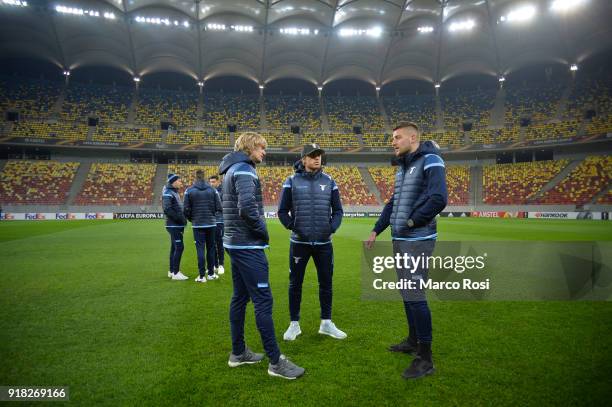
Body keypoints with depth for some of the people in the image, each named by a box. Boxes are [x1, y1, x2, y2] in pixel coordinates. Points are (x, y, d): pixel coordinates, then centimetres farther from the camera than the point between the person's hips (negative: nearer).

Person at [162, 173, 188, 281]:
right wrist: (180, 219, -19)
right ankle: (175, 273, -5)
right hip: (174, 225, -10)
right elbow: (167, 209, -21)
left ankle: (172, 271, 22)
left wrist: (183, 218, 8)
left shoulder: (175, 192, 16)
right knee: (179, 247, -10)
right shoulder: (168, 193, -12)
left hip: (177, 225, 10)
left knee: (174, 247, 13)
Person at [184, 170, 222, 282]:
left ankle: (202, 276, 2)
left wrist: (191, 219, 11)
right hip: (211, 223, 2)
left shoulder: (189, 190, -4)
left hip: (197, 224, -1)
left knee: (200, 249, 2)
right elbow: (218, 207, -4)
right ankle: (211, 273, 17)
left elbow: (186, 209, -7)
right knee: (211, 248, 11)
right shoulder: (212, 190, -1)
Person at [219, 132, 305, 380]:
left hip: (235, 243, 10)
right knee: (263, 300, -6)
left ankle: (238, 353, 25)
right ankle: (275, 361, 1)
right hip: (248, 246, -10)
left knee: (240, 297, 15)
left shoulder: (233, 170, 17)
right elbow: (247, 207, -28)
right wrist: (262, 230, -12)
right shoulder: (244, 170, -13)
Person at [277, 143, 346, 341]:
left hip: (324, 243, 2)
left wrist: (332, 227, -7)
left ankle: (326, 323, 26)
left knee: (326, 283, 11)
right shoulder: (292, 181, -2)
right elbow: (282, 210, 1)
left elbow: (338, 209, 8)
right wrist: (293, 227, -12)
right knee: (295, 284, 7)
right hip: (299, 242, -2)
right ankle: (294, 324, 23)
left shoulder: (329, 181, 5)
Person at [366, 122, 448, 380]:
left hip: (417, 241, -9)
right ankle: (413, 341, 33)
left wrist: (412, 221, -13)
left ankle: (425, 358, 6)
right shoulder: (403, 167, 16)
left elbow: (439, 199, -23)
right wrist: (376, 230, 17)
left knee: (415, 297, -7)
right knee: (406, 294, 17)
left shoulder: (430, 161, -11)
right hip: (399, 240, 9)